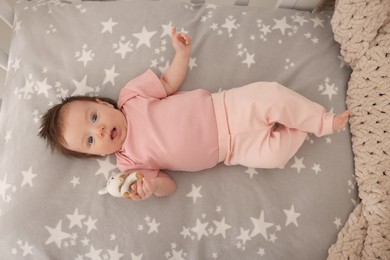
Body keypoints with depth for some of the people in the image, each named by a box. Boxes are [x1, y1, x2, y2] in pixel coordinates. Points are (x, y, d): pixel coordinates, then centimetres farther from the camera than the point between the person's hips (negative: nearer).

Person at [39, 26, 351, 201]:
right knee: (273, 155, -21)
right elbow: (169, 185, -3)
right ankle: (297, 130, 9)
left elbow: (169, 84, 6)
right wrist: (151, 187, -25)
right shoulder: (129, 163, -4)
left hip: (226, 106, 2)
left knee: (272, 95, -18)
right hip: (231, 148, -1)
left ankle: (326, 121, 7)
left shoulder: (131, 95, -3)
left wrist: (182, 53, -8)